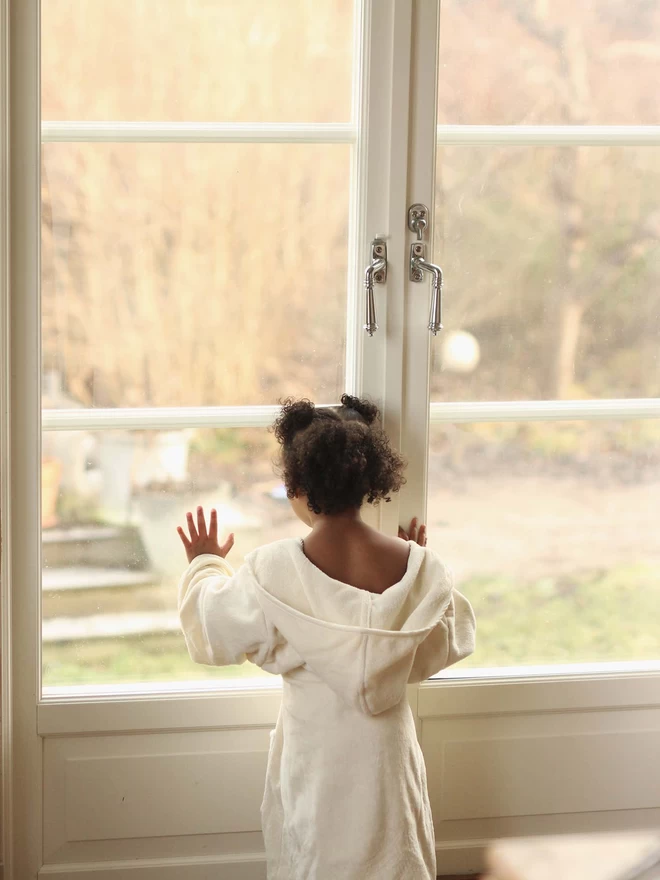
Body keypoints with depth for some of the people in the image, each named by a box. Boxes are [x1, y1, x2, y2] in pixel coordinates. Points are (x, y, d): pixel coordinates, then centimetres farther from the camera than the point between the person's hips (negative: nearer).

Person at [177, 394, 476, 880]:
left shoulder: (272, 571, -19)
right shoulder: (419, 567, -13)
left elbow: (214, 634, -2)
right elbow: (450, 643, 4)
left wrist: (205, 565, 16)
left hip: (314, 756, -2)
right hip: (385, 752, 2)